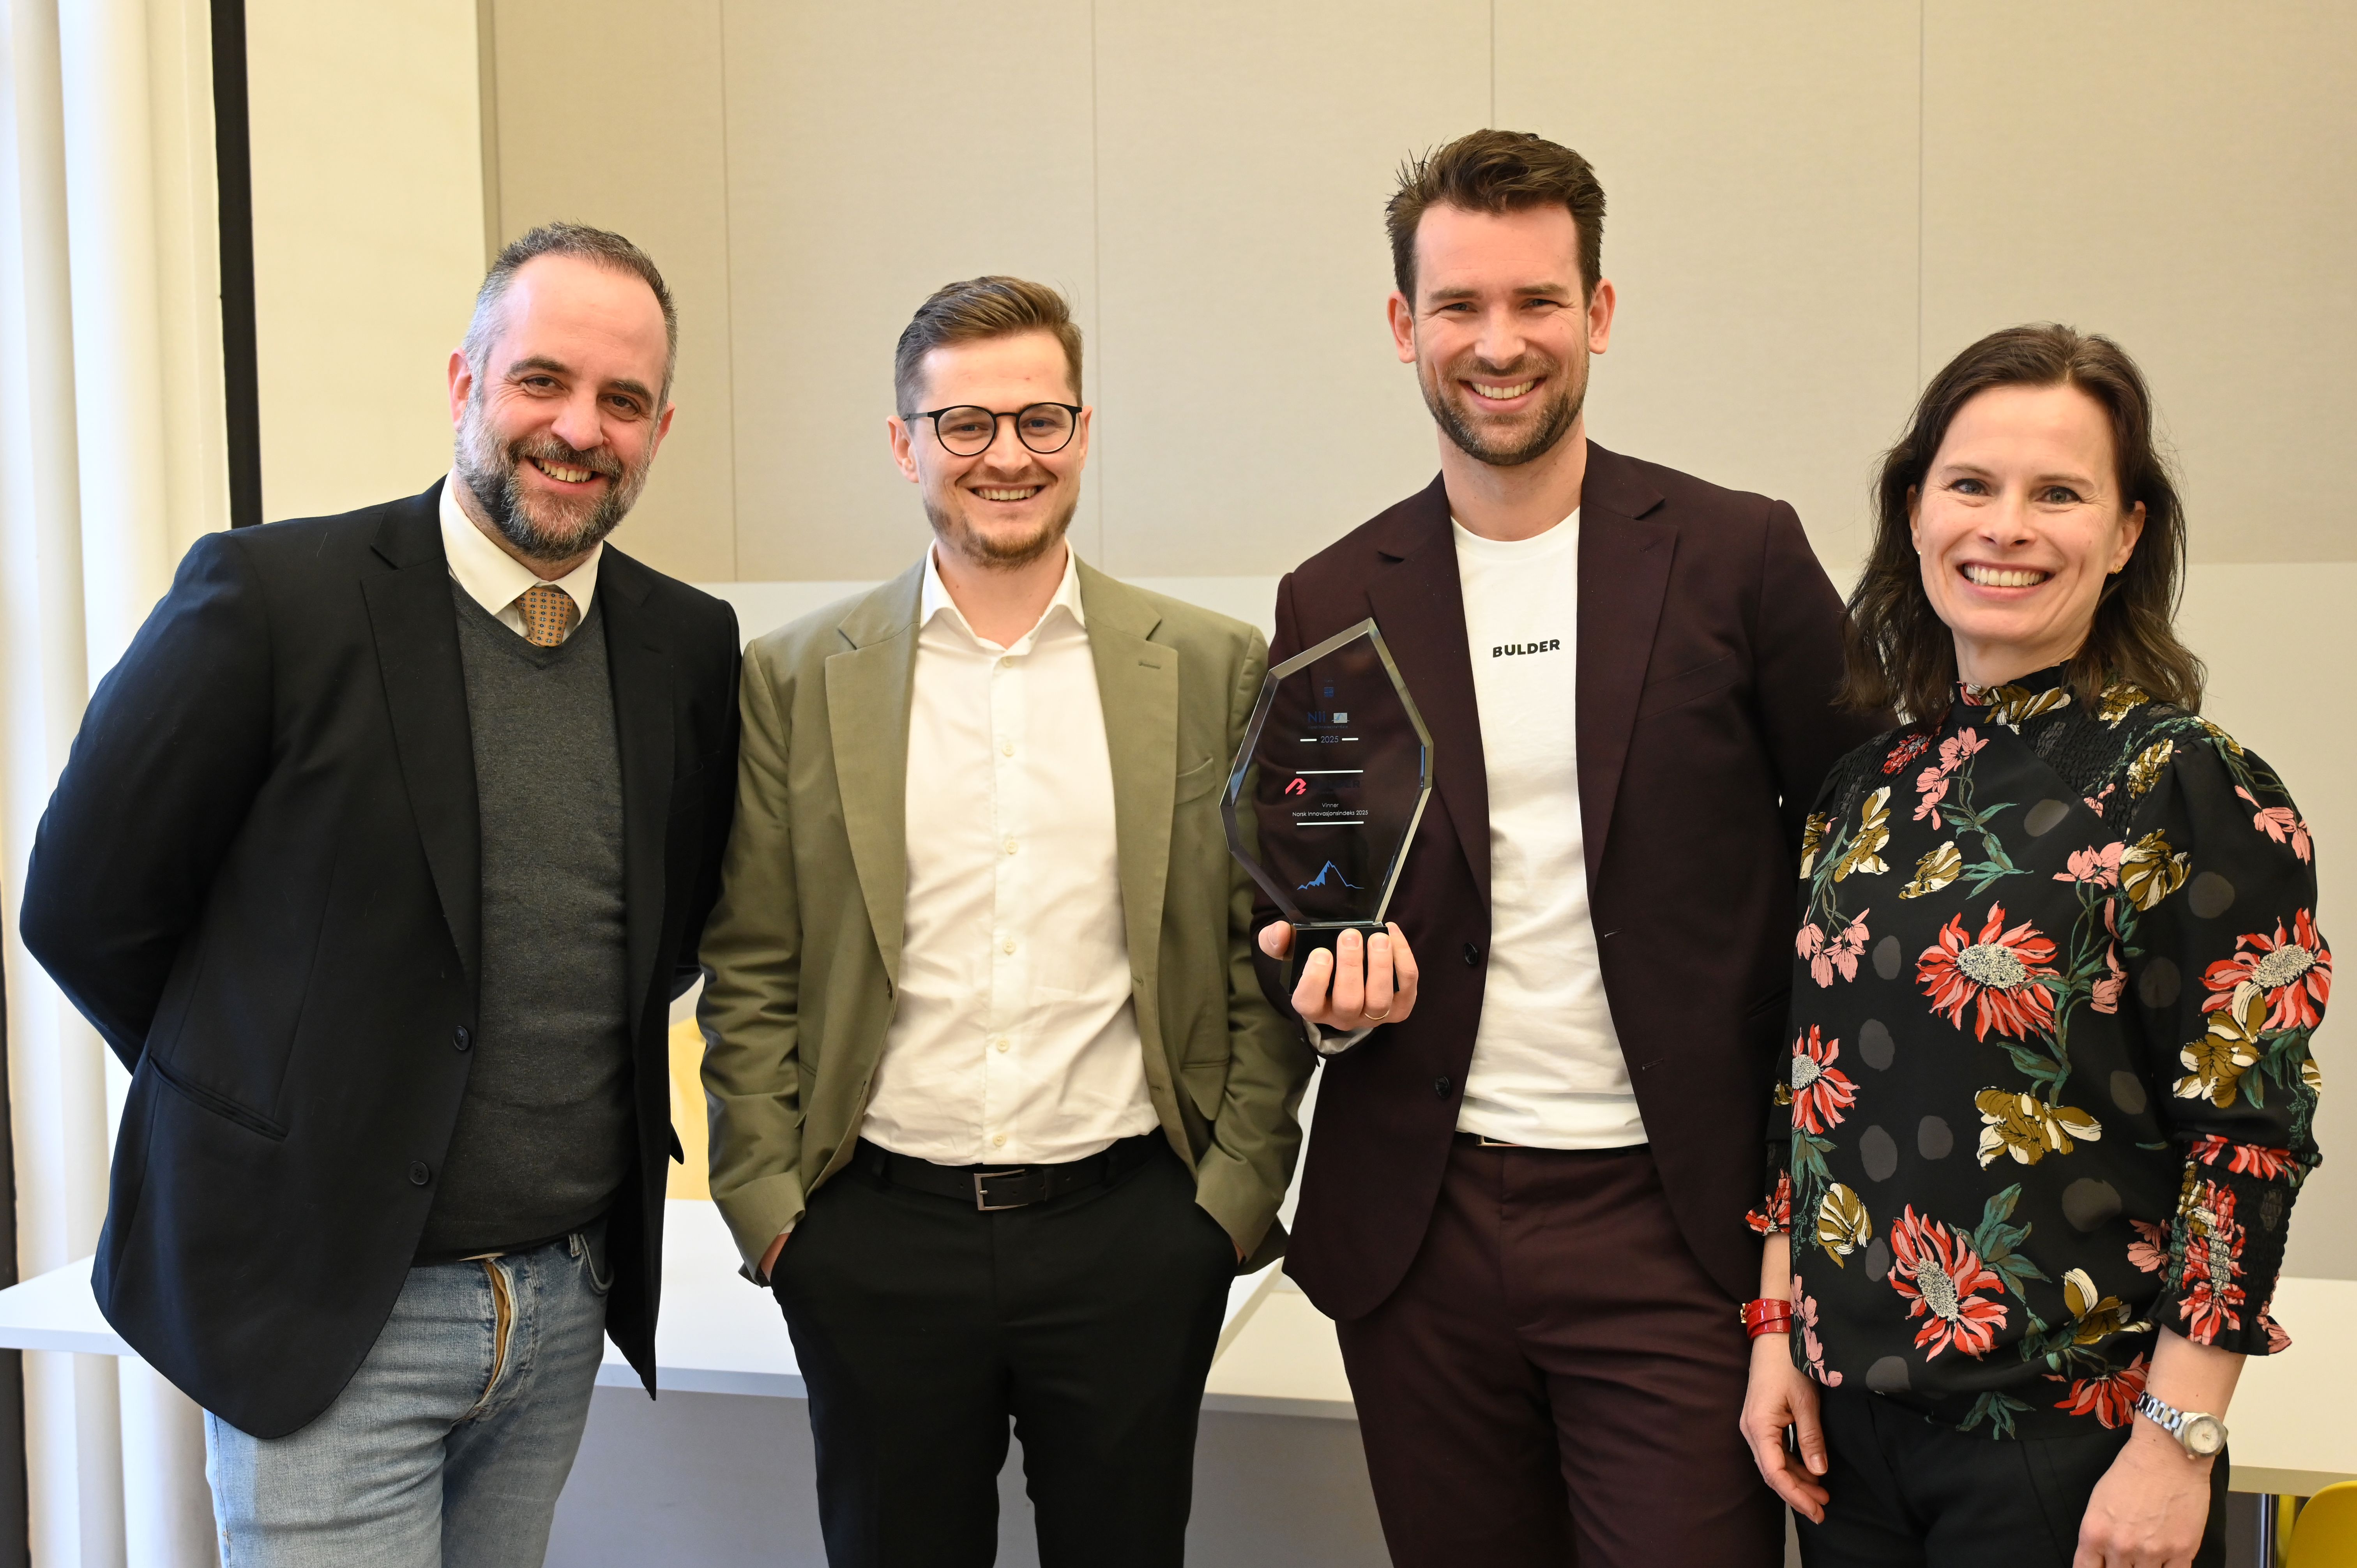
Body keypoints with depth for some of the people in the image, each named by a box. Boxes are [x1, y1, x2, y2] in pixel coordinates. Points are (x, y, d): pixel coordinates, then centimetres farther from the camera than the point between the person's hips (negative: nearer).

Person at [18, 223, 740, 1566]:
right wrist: (283, 1109, 1)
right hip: (327, 1306, -4)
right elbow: (85, 912, -6)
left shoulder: (691, 647, 2)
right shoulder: (271, 596, -12)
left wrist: (594, 1096, 7)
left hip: (572, 1299, 5)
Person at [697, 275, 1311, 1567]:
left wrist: (1238, 1187, -2)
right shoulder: (798, 678, 1)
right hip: (876, 1241, 0)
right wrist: (767, 1202, -3)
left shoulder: (1214, 670, 1)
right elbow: (750, 974, 3)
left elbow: (1263, 958, 3)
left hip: (1132, 1231, 0)